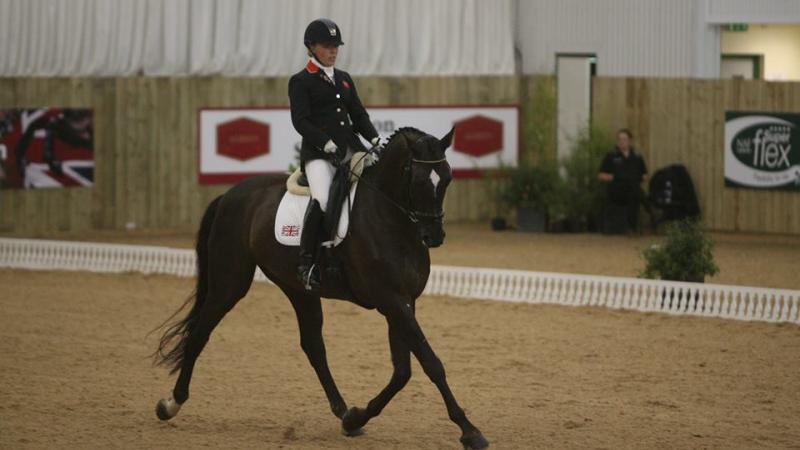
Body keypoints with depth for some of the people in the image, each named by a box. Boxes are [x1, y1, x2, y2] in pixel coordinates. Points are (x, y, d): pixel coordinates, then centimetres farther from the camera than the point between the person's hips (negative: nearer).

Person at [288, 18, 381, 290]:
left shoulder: (344, 79, 19)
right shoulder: (301, 81, 1)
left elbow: (359, 115, 18)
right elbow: (300, 121, -9)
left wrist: (375, 140, 1)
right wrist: (327, 144, -19)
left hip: (351, 150, 7)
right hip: (318, 153, -7)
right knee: (322, 200, -32)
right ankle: (306, 264, -21)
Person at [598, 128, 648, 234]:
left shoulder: (637, 158, 11)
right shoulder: (611, 157, 3)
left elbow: (645, 176, 19)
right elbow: (601, 176, 2)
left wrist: (639, 178, -1)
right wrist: (613, 177, -11)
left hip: (632, 197, 3)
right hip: (615, 197, -3)